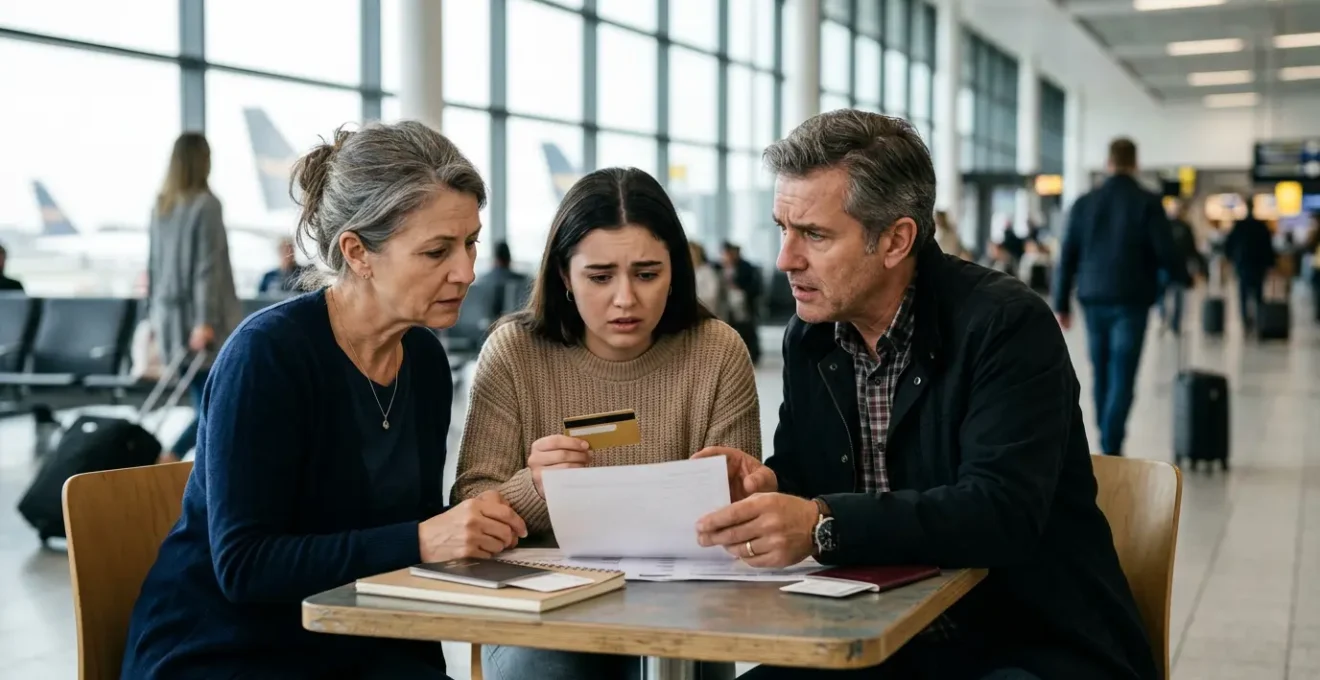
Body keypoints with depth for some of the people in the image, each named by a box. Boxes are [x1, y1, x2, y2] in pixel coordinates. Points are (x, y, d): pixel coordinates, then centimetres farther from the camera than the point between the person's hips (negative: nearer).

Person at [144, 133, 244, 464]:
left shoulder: (161, 206, 8)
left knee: (206, 406, 12)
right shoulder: (205, 205, -12)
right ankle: (169, 459, -15)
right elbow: (208, 266, -17)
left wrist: (154, 315, 18)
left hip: (171, 316, 7)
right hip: (199, 317, -7)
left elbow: (153, 265, 12)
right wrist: (206, 321, -19)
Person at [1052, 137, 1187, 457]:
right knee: (1122, 379, -4)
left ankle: (1106, 444, 23)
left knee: (1101, 376, 15)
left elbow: (1068, 257, 5)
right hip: (1130, 301, -3)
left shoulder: (1084, 202, 5)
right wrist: (1184, 278, 15)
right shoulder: (1148, 202, -5)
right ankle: (1111, 448, -13)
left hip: (1093, 299, 4)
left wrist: (1062, 303, 10)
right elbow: (1166, 252, -6)